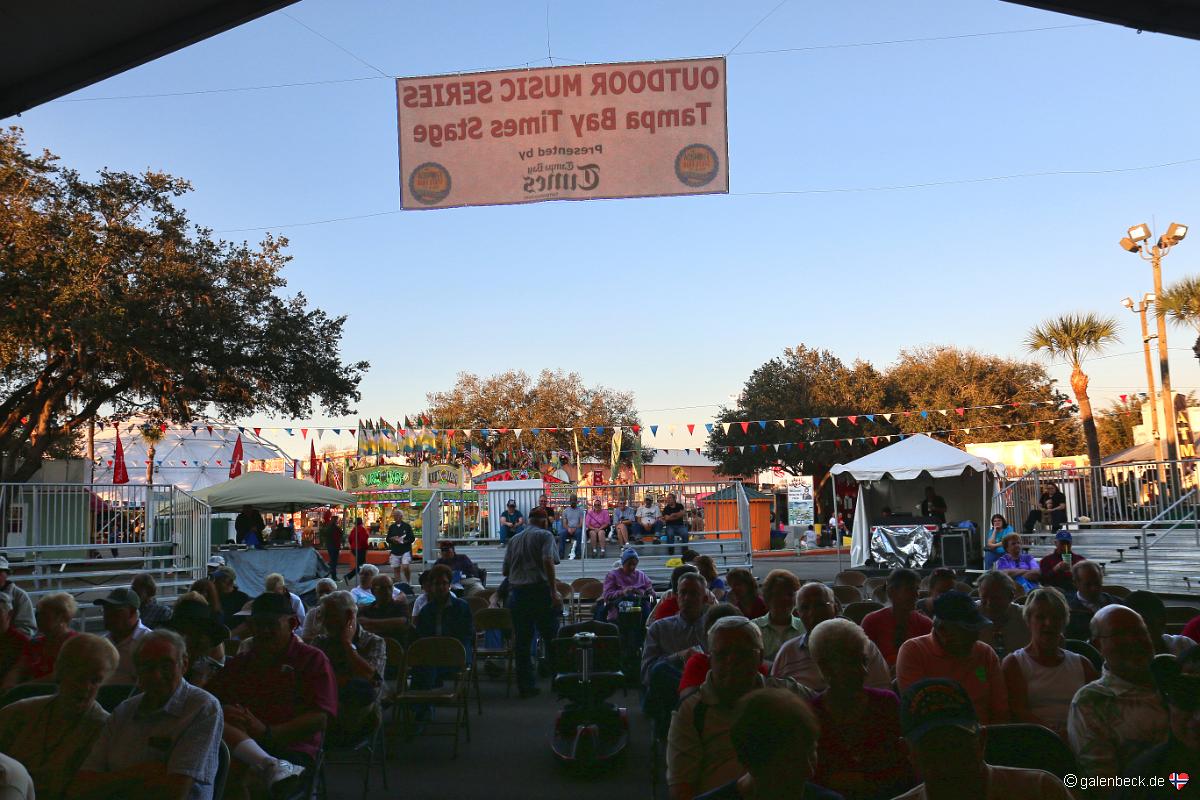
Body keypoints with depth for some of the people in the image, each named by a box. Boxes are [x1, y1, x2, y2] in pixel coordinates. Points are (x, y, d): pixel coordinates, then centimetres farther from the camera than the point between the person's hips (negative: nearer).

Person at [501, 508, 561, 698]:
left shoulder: (514, 539, 17)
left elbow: (505, 570, 16)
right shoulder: (545, 535, 0)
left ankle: (525, 685, 9)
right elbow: (548, 562, -16)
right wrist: (554, 591, -19)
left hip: (516, 591, 5)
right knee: (551, 636, 6)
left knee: (522, 640, 7)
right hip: (539, 590, -5)